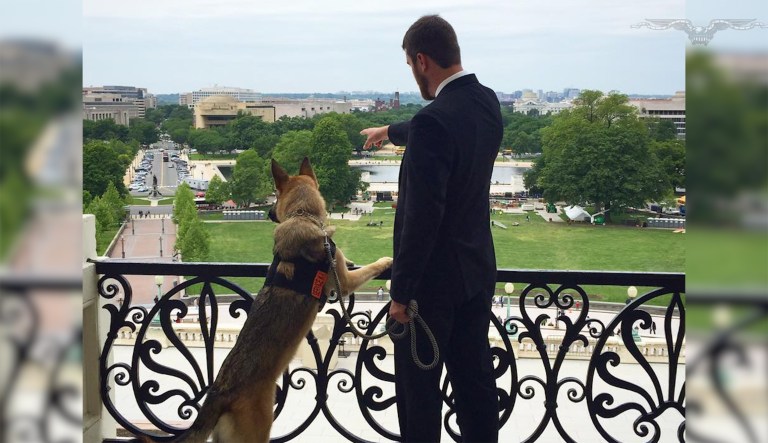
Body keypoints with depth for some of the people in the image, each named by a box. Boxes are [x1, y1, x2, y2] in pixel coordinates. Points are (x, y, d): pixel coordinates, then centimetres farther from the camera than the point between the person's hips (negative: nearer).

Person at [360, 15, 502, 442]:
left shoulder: (434, 120, -23)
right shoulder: (487, 102, 3)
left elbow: (422, 215, -25)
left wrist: (401, 292, -17)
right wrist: (391, 131, 43)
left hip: (435, 278, -8)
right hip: (477, 270, 8)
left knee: (420, 388, 5)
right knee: (476, 379, 15)